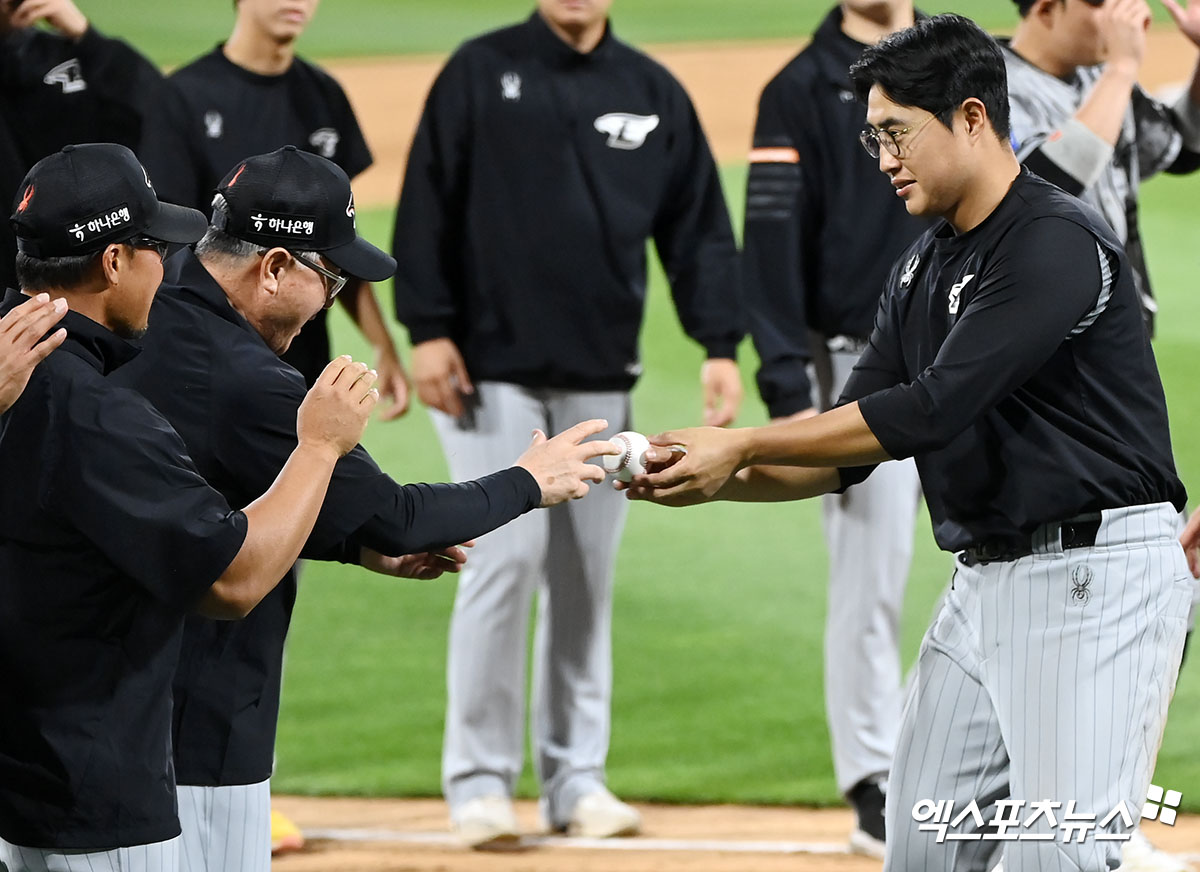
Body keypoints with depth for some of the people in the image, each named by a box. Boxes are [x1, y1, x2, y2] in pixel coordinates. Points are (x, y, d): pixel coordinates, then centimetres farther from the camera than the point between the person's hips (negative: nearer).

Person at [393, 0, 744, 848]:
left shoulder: (653, 92, 9)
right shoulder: (481, 73, 1)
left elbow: (699, 226, 9)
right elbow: (427, 205, -2)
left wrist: (720, 345, 0)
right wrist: (427, 330, -9)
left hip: (602, 379, 3)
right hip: (495, 368, -3)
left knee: (588, 576, 5)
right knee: (506, 559, -9)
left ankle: (576, 777, 13)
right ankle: (479, 779, -2)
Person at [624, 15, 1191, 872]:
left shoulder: (1060, 242, -16)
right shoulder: (923, 269, 14)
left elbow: (928, 412, -22)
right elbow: (843, 456, 13)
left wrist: (743, 445, -17)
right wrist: (720, 476, -4)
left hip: (1098, 576, -9)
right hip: (985, 578, 9)